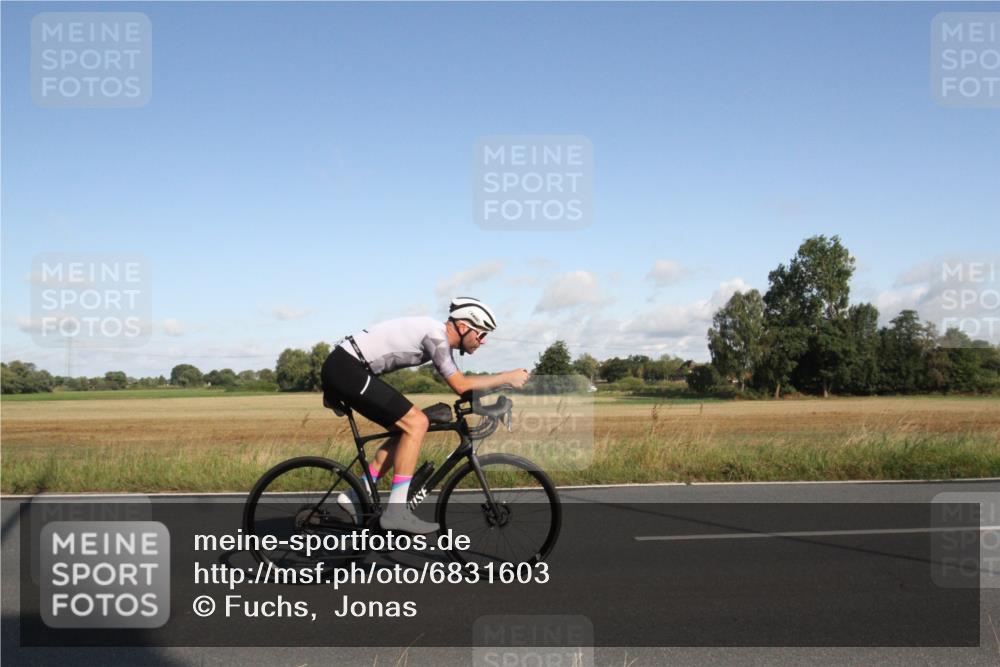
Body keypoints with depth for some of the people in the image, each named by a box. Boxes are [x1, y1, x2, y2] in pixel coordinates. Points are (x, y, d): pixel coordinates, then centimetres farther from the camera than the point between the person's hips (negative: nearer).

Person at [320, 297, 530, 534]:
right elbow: (460, 385, -16)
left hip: (341, 371, 10)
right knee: (416, 423, -14)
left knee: (407, 429, 12)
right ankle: (396, 512, -12)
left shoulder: (438, 335, 14)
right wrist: (508, 377, -10)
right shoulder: (436, 335, -15)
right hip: (346, 369, -10)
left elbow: (459, 383, 21)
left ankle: (355, 497, 14)